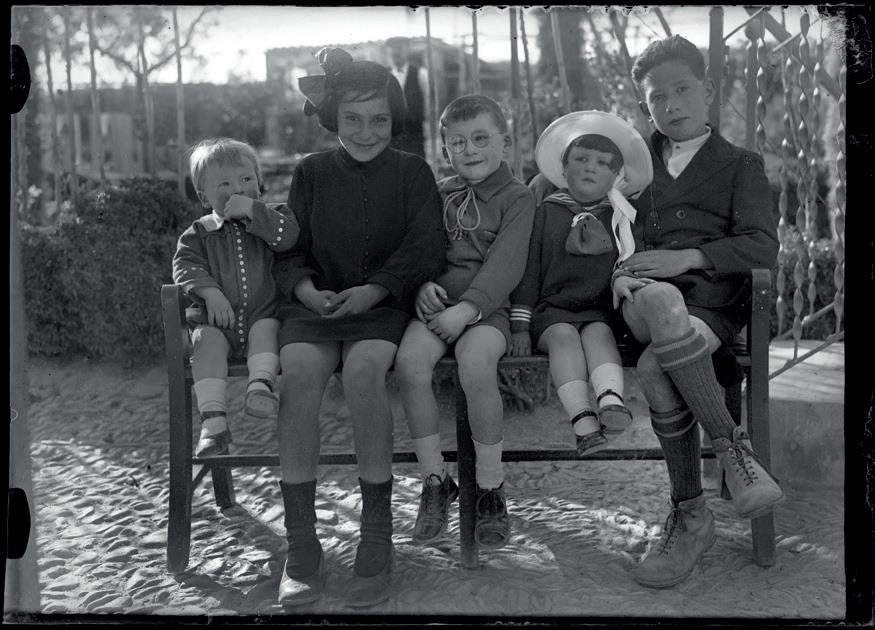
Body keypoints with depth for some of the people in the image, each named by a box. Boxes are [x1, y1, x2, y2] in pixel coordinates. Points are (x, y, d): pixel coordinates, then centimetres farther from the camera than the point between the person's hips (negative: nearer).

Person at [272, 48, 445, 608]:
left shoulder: (412, 171, 10)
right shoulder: (312, 173, 15)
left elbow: (427, 246, 0)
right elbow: (288, 249, 12)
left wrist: (375, 289, -16)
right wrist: (305, 288, -10)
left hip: (386, 305, -2)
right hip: (316, 304, 2)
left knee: (365, 366, -35)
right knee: (299, 368, -31)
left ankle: (377, 536, -23)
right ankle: (302, 545, -25)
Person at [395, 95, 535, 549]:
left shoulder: (517, 198, 4)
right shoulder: (437, 194, 20)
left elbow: (505, 265, -8)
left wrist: (467, 308, -21)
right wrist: (423, 285, -5)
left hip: (487, 305, -4)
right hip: (437, 301, 4)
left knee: (475, 361, -34)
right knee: (410, 359, -27)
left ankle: (490, 487, -15)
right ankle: (435, 480, -11)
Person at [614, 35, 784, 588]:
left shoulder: (740, 165, 15)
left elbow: (763, 246, 1)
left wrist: (687, 257, -14)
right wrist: (623, 271, 0)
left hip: (713, 301, -3)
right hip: (647, 300, 3)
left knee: (656, 368, -35)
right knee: (659, 301, -37)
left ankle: (690, 517, -19)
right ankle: (733, 446, -26)